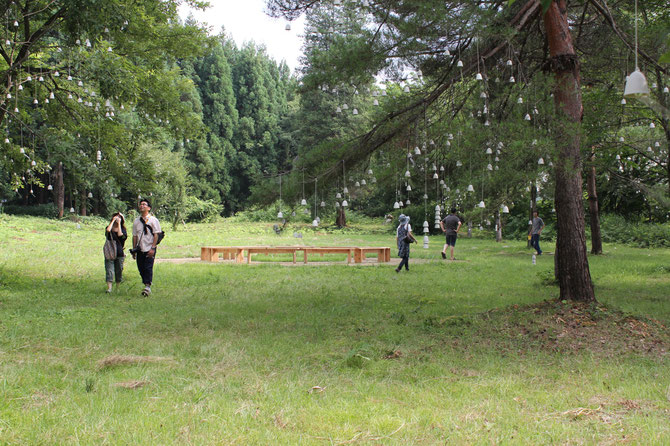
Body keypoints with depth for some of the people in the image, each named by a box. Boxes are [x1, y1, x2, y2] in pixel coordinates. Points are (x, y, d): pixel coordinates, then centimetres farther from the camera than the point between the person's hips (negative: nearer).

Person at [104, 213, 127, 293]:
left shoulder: (122, 229, 8)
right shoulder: (109, 228, 7)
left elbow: (120, 235, -14)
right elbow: (108, 230, -19)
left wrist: (119, 223, -6)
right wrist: (113, 221, -8)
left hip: (119, 254, 1)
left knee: (119, 271, 7)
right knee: (109, 271, -11)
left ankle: (117, 288, 19)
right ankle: (109, 288, -15)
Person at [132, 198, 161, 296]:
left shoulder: (153, 220, -1)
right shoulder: (136, 221, 12)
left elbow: (156, 235, -5)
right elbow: (134, 236, 13)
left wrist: (152, 248, -13)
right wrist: (134, 250, 9)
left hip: (149, 249, -5)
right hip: (140, 249, 5)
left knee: (148, 268, -11)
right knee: (141, 268, 5)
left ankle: (148, 286, -11)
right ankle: (146, 284, 17)